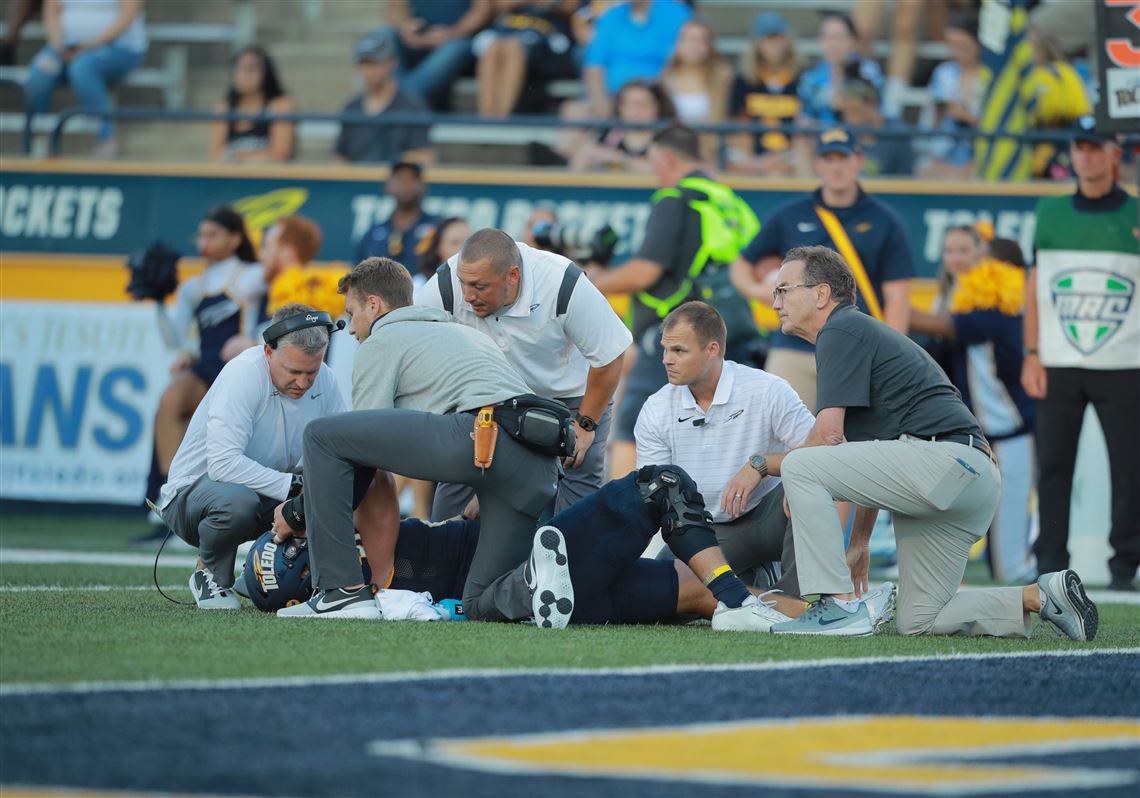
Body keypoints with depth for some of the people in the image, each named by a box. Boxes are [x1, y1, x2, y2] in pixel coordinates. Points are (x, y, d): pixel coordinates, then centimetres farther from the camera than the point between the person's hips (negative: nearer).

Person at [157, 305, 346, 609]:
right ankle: (209, 573, -7)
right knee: (238, 501, -40)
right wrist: (293, 485, -36)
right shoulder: (242, 376, -25)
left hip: (268, 498, 6)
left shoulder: (324, 381, -5)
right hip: (195, 488, -6)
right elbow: (223, 463, -34)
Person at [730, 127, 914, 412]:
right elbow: (741, 267, 17)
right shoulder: (789, 217, 9)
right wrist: (758, 290, -6)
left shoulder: (884, 222, 5)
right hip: (793, 352, 1)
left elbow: (897, 299, 2)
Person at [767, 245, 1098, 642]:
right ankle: (1043, 597, 9)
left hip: (944, 458, -10)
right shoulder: (866, 331, 28)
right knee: (919, 622, 13)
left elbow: (828, 434, -13)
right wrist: (859, 541, 31)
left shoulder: (841, 331, -3)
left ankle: (841, 606, -15)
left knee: (799, 466, -14)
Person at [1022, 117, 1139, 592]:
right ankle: (1050, 566, 6)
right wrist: (1032, 355, 4)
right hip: (1057, 368, 2)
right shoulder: (1050, 213, 11)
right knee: (1052, 464, 0)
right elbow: (1035, 286, 12)